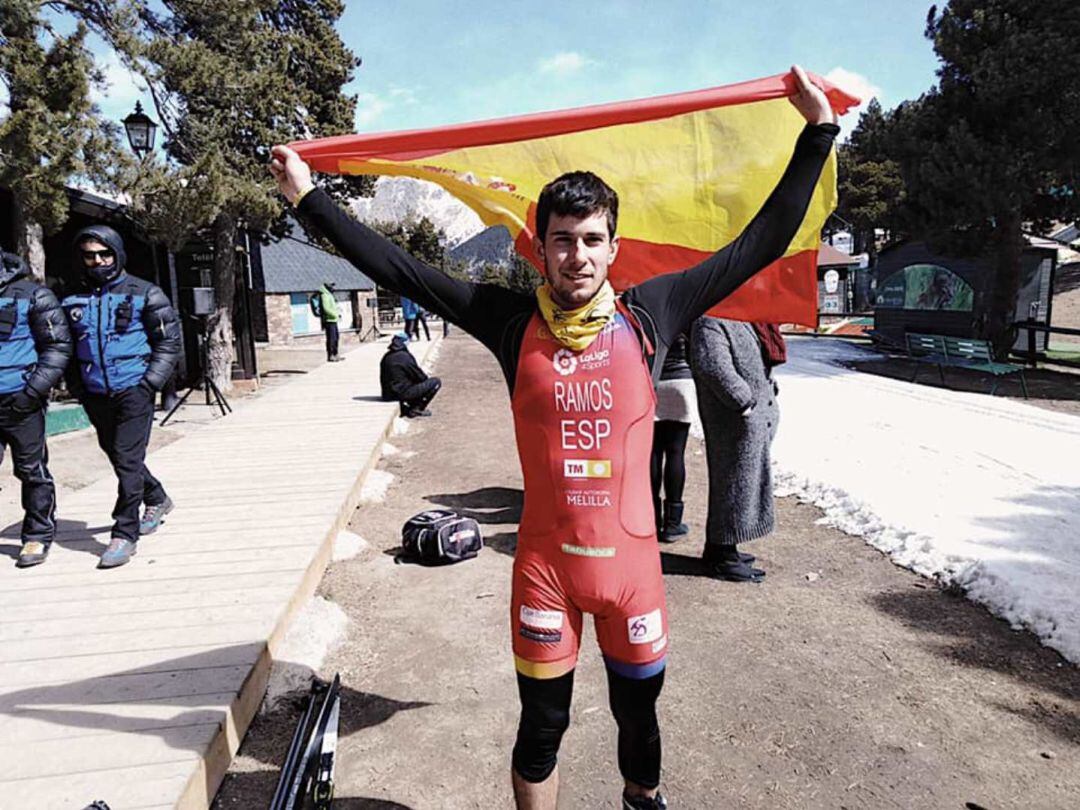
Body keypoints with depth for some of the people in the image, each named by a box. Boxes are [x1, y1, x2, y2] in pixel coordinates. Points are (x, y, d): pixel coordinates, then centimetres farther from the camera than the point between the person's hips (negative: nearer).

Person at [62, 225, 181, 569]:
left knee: (127, 459, -9)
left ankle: (125, 534, -2)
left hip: (133, 390, -5)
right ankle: (157, 499, 40)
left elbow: (169, 341, -2)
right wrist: (77, 387, 6)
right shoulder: (74, 301, 9)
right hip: (96, 396, 5)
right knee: (117, 456, 17)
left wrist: (150, 383, -11)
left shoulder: (144, 294, -3)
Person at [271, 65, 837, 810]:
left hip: (631, 557, 1)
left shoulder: (647, 315, -5)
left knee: (638, 713, 22)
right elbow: (398, 269, -3)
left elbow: (760, 244, 0)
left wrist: (817, 132, 2)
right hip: (545, 560, -1)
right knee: (541, 727, 15)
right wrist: (309, 197, -1)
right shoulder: (514, 323, -6)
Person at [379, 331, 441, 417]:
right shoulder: (405, 356, -14)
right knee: (436, 382, -2)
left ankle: (404, 408, 16)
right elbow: (420, 376, -8)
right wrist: (426, 378, 15)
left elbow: (383, 380, 16)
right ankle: (417, 409, -3)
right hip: (403, 393, -8)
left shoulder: (386, 357, 8)